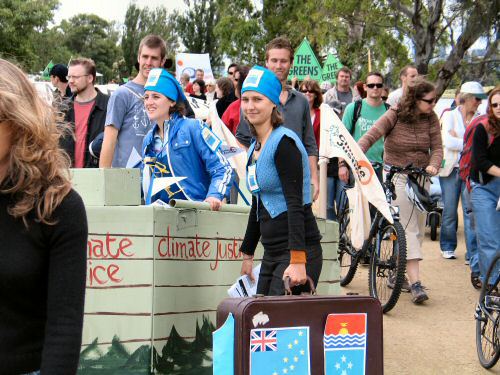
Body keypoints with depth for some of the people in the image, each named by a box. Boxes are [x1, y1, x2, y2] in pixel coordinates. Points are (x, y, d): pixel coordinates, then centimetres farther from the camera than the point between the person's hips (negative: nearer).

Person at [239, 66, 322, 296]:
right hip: (271, 254, 8)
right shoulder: (255, 148, 15)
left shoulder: (284, 142, -10)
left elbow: (295, 203, -18)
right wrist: (247, 255, 23)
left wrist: (297, 260, -25)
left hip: (299, 251, -8)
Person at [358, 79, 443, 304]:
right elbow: (370, 137, -19)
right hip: (396, 176, -5)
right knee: (408, 229, -13)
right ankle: (415, 283, -18)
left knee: (417, 230, 9)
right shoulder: (395, 115, -11)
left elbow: (437, 147, -3)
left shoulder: (431, 119, 1)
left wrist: (433, 165, -25)